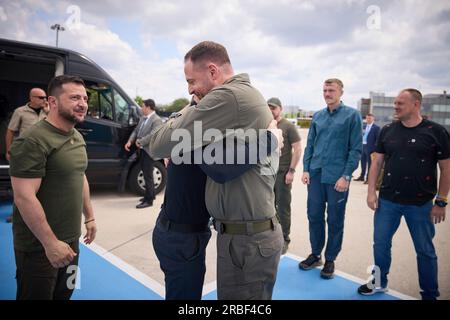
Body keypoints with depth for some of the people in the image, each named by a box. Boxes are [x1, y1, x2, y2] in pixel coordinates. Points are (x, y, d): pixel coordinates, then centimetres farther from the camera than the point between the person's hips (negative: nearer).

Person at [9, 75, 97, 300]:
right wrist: (51, 242, -23)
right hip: (39, 247, -8)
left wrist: (89, 217, 18)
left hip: (70, 240, 8)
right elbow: (24, 198, -24)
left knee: (64, 294, 22)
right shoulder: (33, 141, -21)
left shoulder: (78, 138, 8)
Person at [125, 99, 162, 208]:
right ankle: (150, 194, 34)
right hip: (142, 150, 9)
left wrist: (139, 142, -16)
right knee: (146, 174, 19)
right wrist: (130, 141, -1)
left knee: (148, 175, -3)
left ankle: (149, 200, 6)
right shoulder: (143, 118, 12)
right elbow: (136, 130, 14)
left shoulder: (156, 120, -15)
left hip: (149, 151, -9)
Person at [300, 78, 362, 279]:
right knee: (314, 216, 11)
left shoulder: (352, 115, -3)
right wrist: (306, 169, 3)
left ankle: (330, 259, 24)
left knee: (335, 221, 8)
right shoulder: (317, 116, 10)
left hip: (337, 177, -4)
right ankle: (315, 254, 29)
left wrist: (346, 176, -13)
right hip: (315, 175, 4)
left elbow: (356, 149, -7)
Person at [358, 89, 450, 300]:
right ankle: (379, 282, 34)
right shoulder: (387, 131, 3)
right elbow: (377, 162, 7)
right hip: (387, 200, 3)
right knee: (380, 243, 12)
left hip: (420, 204, -3)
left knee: (425, 251, 11)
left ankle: (430, 294, 29)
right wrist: (371, 191, 1)